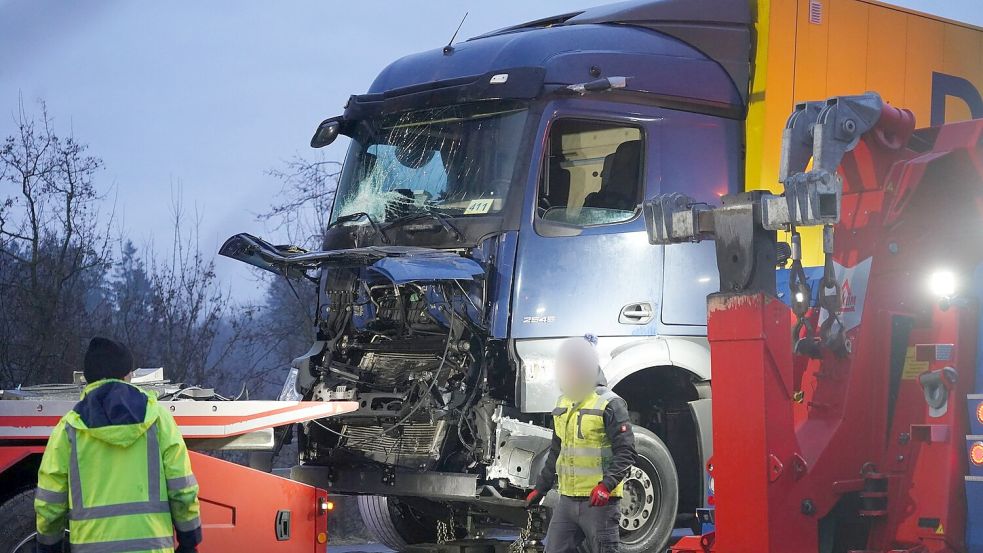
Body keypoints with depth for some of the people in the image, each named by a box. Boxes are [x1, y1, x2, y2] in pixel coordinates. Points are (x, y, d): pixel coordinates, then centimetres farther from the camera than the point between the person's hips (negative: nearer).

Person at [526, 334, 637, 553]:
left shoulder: (609, 404, -9)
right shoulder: (563, 404, 16)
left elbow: (625, 452, -14)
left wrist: (607, 485, -26)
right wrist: (540, 488, 23)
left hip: (599, 500, -7)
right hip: (567, 499, 7)